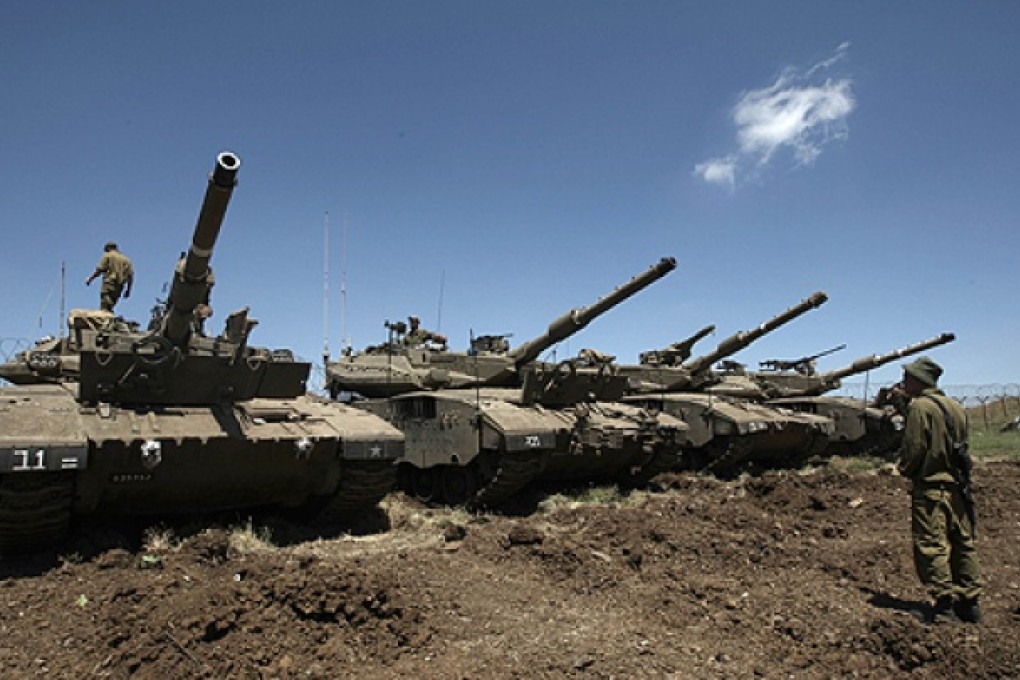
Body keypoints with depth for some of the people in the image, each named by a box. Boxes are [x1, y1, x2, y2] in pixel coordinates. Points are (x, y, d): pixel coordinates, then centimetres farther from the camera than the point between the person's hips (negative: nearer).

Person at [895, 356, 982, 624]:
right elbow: (962, 444, 19)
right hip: (957, 486, 8)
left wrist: (905, 469, 3)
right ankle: (970, 602, 20)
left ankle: (944, 603, -5)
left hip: (930, 487, -8)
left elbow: (914, 448, -14)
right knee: (963, 542, 13)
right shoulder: (956, 407, 12)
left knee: (932, 546, -3)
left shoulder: (920, 406, -12)